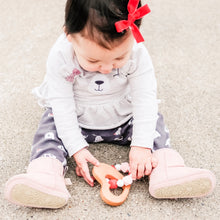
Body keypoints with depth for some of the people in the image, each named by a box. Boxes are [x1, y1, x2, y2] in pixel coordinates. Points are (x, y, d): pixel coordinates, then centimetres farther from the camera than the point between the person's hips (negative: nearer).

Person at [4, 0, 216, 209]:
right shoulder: (60, 57, -28)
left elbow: (144, 99, -21)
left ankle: (167, 169, -19)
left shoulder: (137, 54, -26)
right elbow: (62, 105, -23)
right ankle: (45, 173, -31)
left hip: (123, 118, 1)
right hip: (75, 120, 0)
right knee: (50, 127, -19)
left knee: (153, 122, -12)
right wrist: (77, 148, -25)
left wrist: (141, 145, -25)